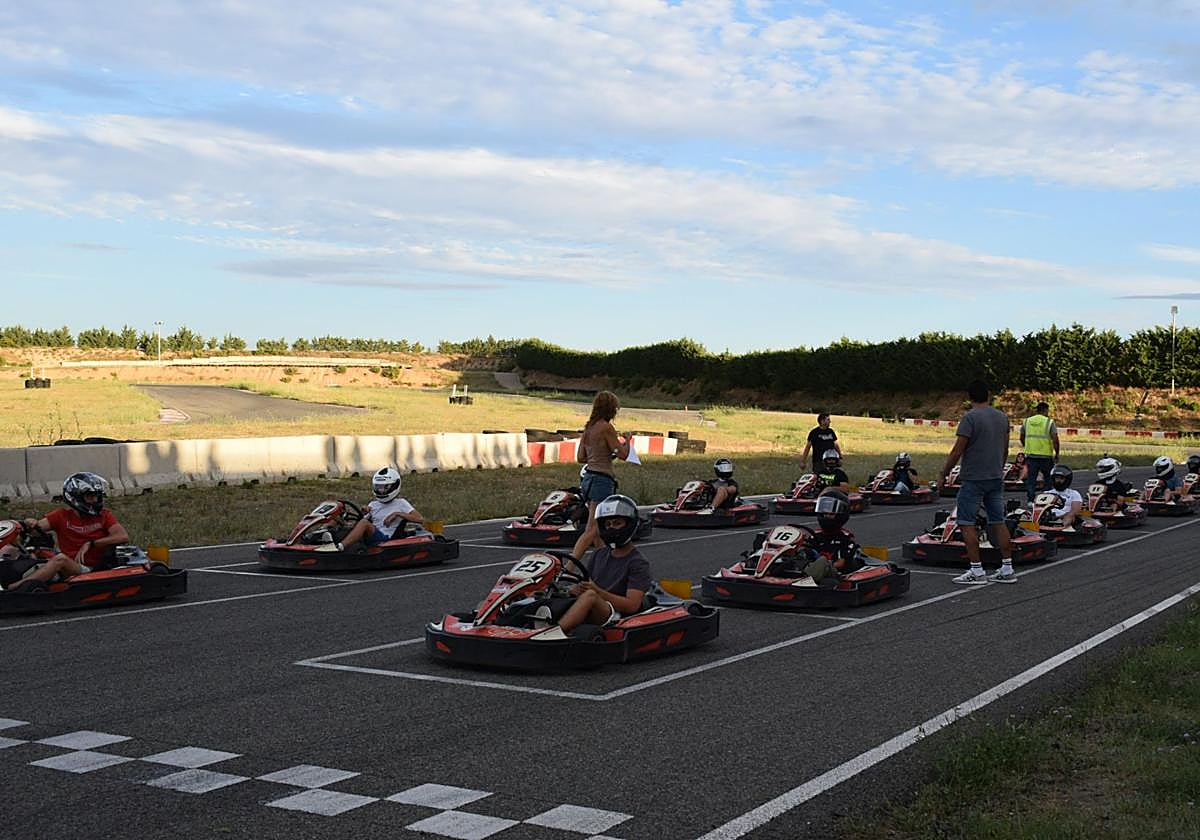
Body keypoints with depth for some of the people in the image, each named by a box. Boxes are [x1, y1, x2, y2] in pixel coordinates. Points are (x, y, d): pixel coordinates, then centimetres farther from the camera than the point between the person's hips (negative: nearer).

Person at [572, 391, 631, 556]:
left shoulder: (588, 428, 11)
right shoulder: (606, 427, -12)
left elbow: (580, 457, 12)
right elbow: (623, 454, -10)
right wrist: (627, 440, 9)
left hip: (587, 479, 9)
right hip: (602, 480, -9)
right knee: (592, 529, -11)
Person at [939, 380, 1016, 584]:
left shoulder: (970, 417, -14)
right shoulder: (1002, 417, 8)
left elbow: (957, 451, -15)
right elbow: (1005, 450, 15)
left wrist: (943, 475, -6)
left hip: (973, 479, -7)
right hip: (996, 479, 7)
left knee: (967, 523, -2)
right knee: (998, 522, 10)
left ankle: (976, 571, -5)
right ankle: (1007, 569, 11)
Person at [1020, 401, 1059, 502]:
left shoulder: (1026, 421, 6)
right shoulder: (1049, 422, -6)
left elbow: (1022, 438, 14)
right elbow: (1055, 439, -12)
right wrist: (1057, 454, -2)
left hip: (1030, 455, 3)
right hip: (1046, 456, -3)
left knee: (1031, 479, 6)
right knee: (1048, 479, 12)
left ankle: (1030, 500, 1)